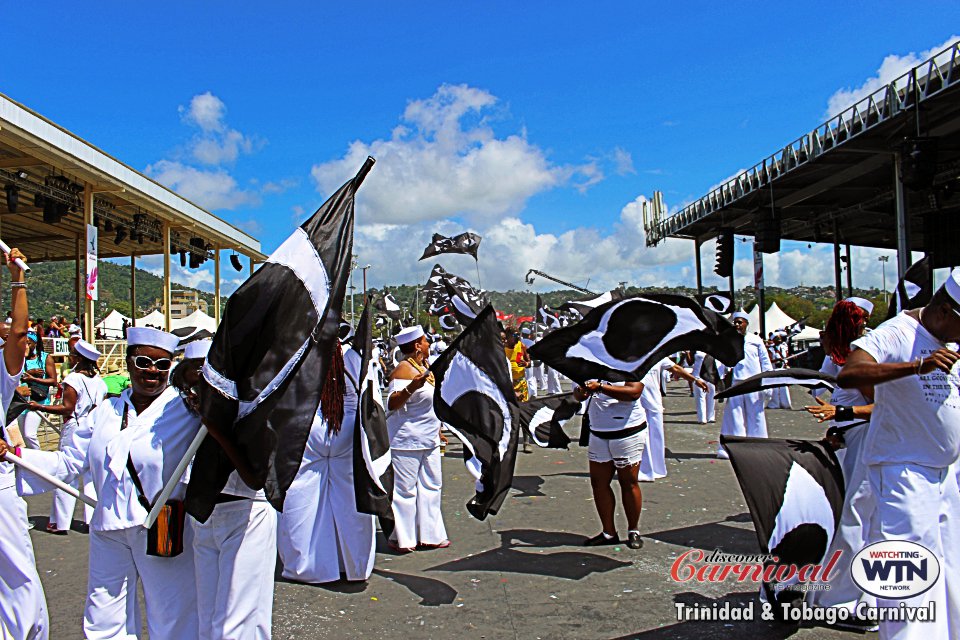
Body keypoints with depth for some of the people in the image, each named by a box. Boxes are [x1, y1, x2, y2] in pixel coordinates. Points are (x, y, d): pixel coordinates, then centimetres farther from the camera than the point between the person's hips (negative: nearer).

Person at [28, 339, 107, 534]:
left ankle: (60, 522, 6)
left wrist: (39, 407, -11)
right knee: (92, 475, 10)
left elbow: (67, 408, -15)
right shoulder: (99, 380, 7)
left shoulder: (74, 379, -12)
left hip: (74, 430, -6)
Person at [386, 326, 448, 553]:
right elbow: (392, 404, -25)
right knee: (405, 489, -2)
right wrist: (411, 387, -40)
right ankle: (400, 538, 10)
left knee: (431, 486, 12)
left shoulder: (423, 367, 13)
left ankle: (429, 535, 21)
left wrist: (437, 430, 28)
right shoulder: (404, 370, -15)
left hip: (429, 440, 10)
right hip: (406, 440, -10)